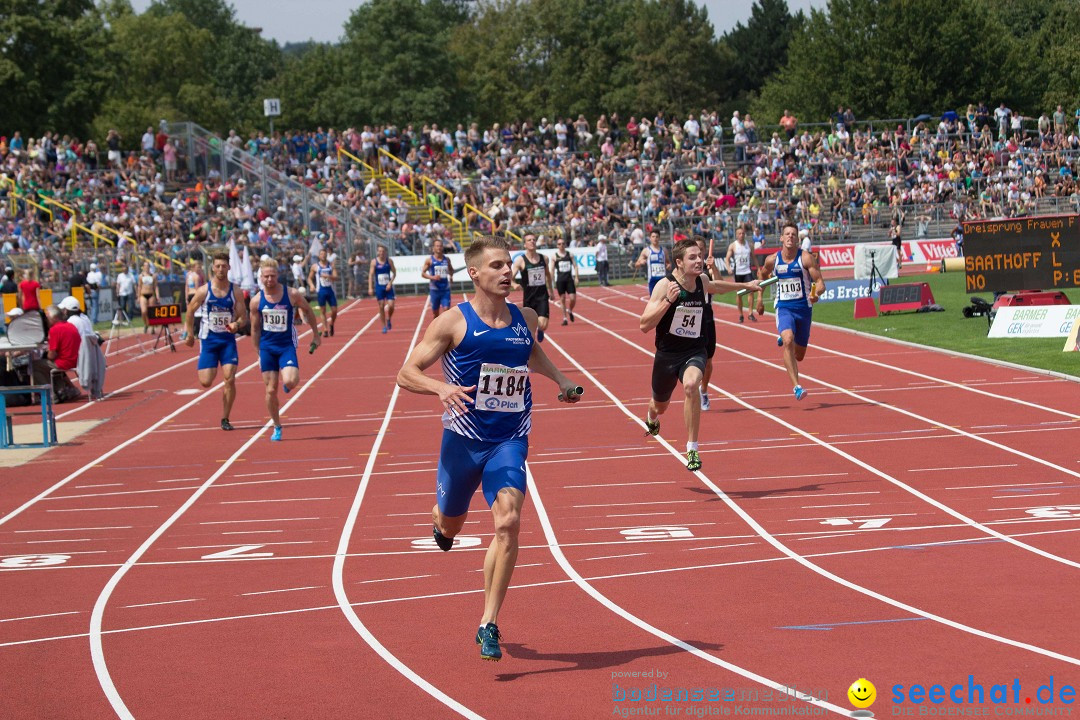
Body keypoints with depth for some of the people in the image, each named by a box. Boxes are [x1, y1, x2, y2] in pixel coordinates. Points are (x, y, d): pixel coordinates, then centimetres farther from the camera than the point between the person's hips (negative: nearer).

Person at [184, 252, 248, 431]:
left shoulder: (236, 292, -4)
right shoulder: (203, 291, -6)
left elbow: (243, 317, -2)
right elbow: (190, 311, 7)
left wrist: (237, 325, -23)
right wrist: (189, 334, 8)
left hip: (228, 340, 0)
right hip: (208, 340, 0)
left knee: (230, 379, -11)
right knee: (205, 382, -5)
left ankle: (225, 418, 3)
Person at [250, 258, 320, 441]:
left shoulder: (292, 295, -11)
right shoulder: (256, 301, -5)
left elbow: (308, 311, 7)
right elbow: (255, 329, 6)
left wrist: (316, 334, 12)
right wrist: (258, 353, 8)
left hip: (287, 345, -2)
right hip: (267, 347, 2)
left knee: (289, 382, -24)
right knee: (271, 390, 3)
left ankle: (289, 377, 16)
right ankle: (277, 427, 20)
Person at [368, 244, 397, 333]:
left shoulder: (389, 261, 0)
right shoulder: (374, 262, -2)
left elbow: (394, 273, 4)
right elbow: (371, 274, -3)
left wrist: (390, 283, -10)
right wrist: (370, 288, -10)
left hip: (388, 287, 0)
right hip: (379, 287, 0)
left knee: (391, 305, -9)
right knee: (381, 307, 1)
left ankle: (389, 319, 21)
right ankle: (384, 326, 11)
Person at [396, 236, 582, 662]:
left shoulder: (525, 319, 4)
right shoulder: (453, 323, -9)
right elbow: (406, 375, -11)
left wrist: (560, 379, 17)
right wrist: (441, 387, -29)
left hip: (510, 441, 2)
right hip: (463, 440, -1)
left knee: (508, 521, -19)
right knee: (452, 524, 16)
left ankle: (488, 626, -12)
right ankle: (441, 522, 59)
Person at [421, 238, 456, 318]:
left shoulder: (446, 259, 5)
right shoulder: (429, 260, -3)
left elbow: (451, 269, 22)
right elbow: (423, 273, -3)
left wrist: (451, 275, 0)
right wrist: (432, 277, -20)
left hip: (445, 289, 1)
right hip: (434, 289, -1)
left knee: (446, 309, -11)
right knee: (435, 312, 9)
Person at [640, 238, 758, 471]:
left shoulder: (702, 283, -2)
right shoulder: (664, 285, -17)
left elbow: (717, 286, 26)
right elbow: (644, 325, -23)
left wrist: (745, 285, 37)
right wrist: (668, 301, -33)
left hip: (694, 351, 1)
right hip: (667, 354, -1)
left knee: (691, 385, -32)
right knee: (660, 405, 19)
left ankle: (692, 449, -25)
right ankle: (652, 419, 61)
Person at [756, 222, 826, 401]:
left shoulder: (806, 258, -10)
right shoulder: (772, 260, -2)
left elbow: (820, 282, -14)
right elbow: (763, 275, 21)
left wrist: (816, 294, -35)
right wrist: (760, 298, 19)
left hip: (804, 308, 0)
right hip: (784, 308, 0)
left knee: (799, 355, 13)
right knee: (789, 341, -29)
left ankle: (784, 339, 50)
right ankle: (796, 386, -29)